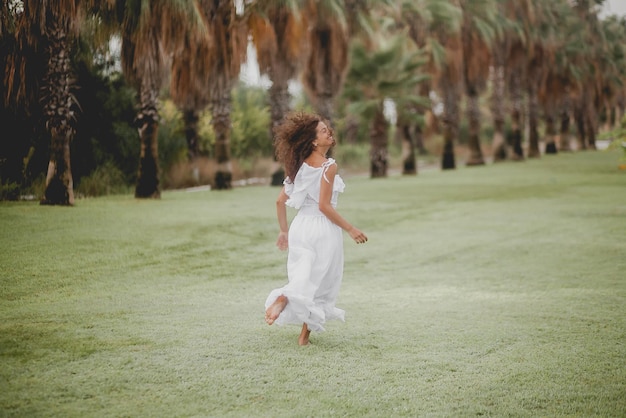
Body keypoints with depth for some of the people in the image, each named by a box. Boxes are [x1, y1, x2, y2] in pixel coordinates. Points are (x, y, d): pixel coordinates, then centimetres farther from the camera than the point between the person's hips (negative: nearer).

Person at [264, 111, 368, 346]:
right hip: (322, 229, -5)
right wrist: (350, 229, -12)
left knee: (303, 279, 17)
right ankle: (305, 335, 7)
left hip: (300, 226, 5)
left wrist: (284, 230, 19)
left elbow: (280, 200, 8)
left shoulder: (299, 165, 7)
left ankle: (282, 298, -9)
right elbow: (324, 206, -18)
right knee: (320, 283, 7)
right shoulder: (328, 166, -13)